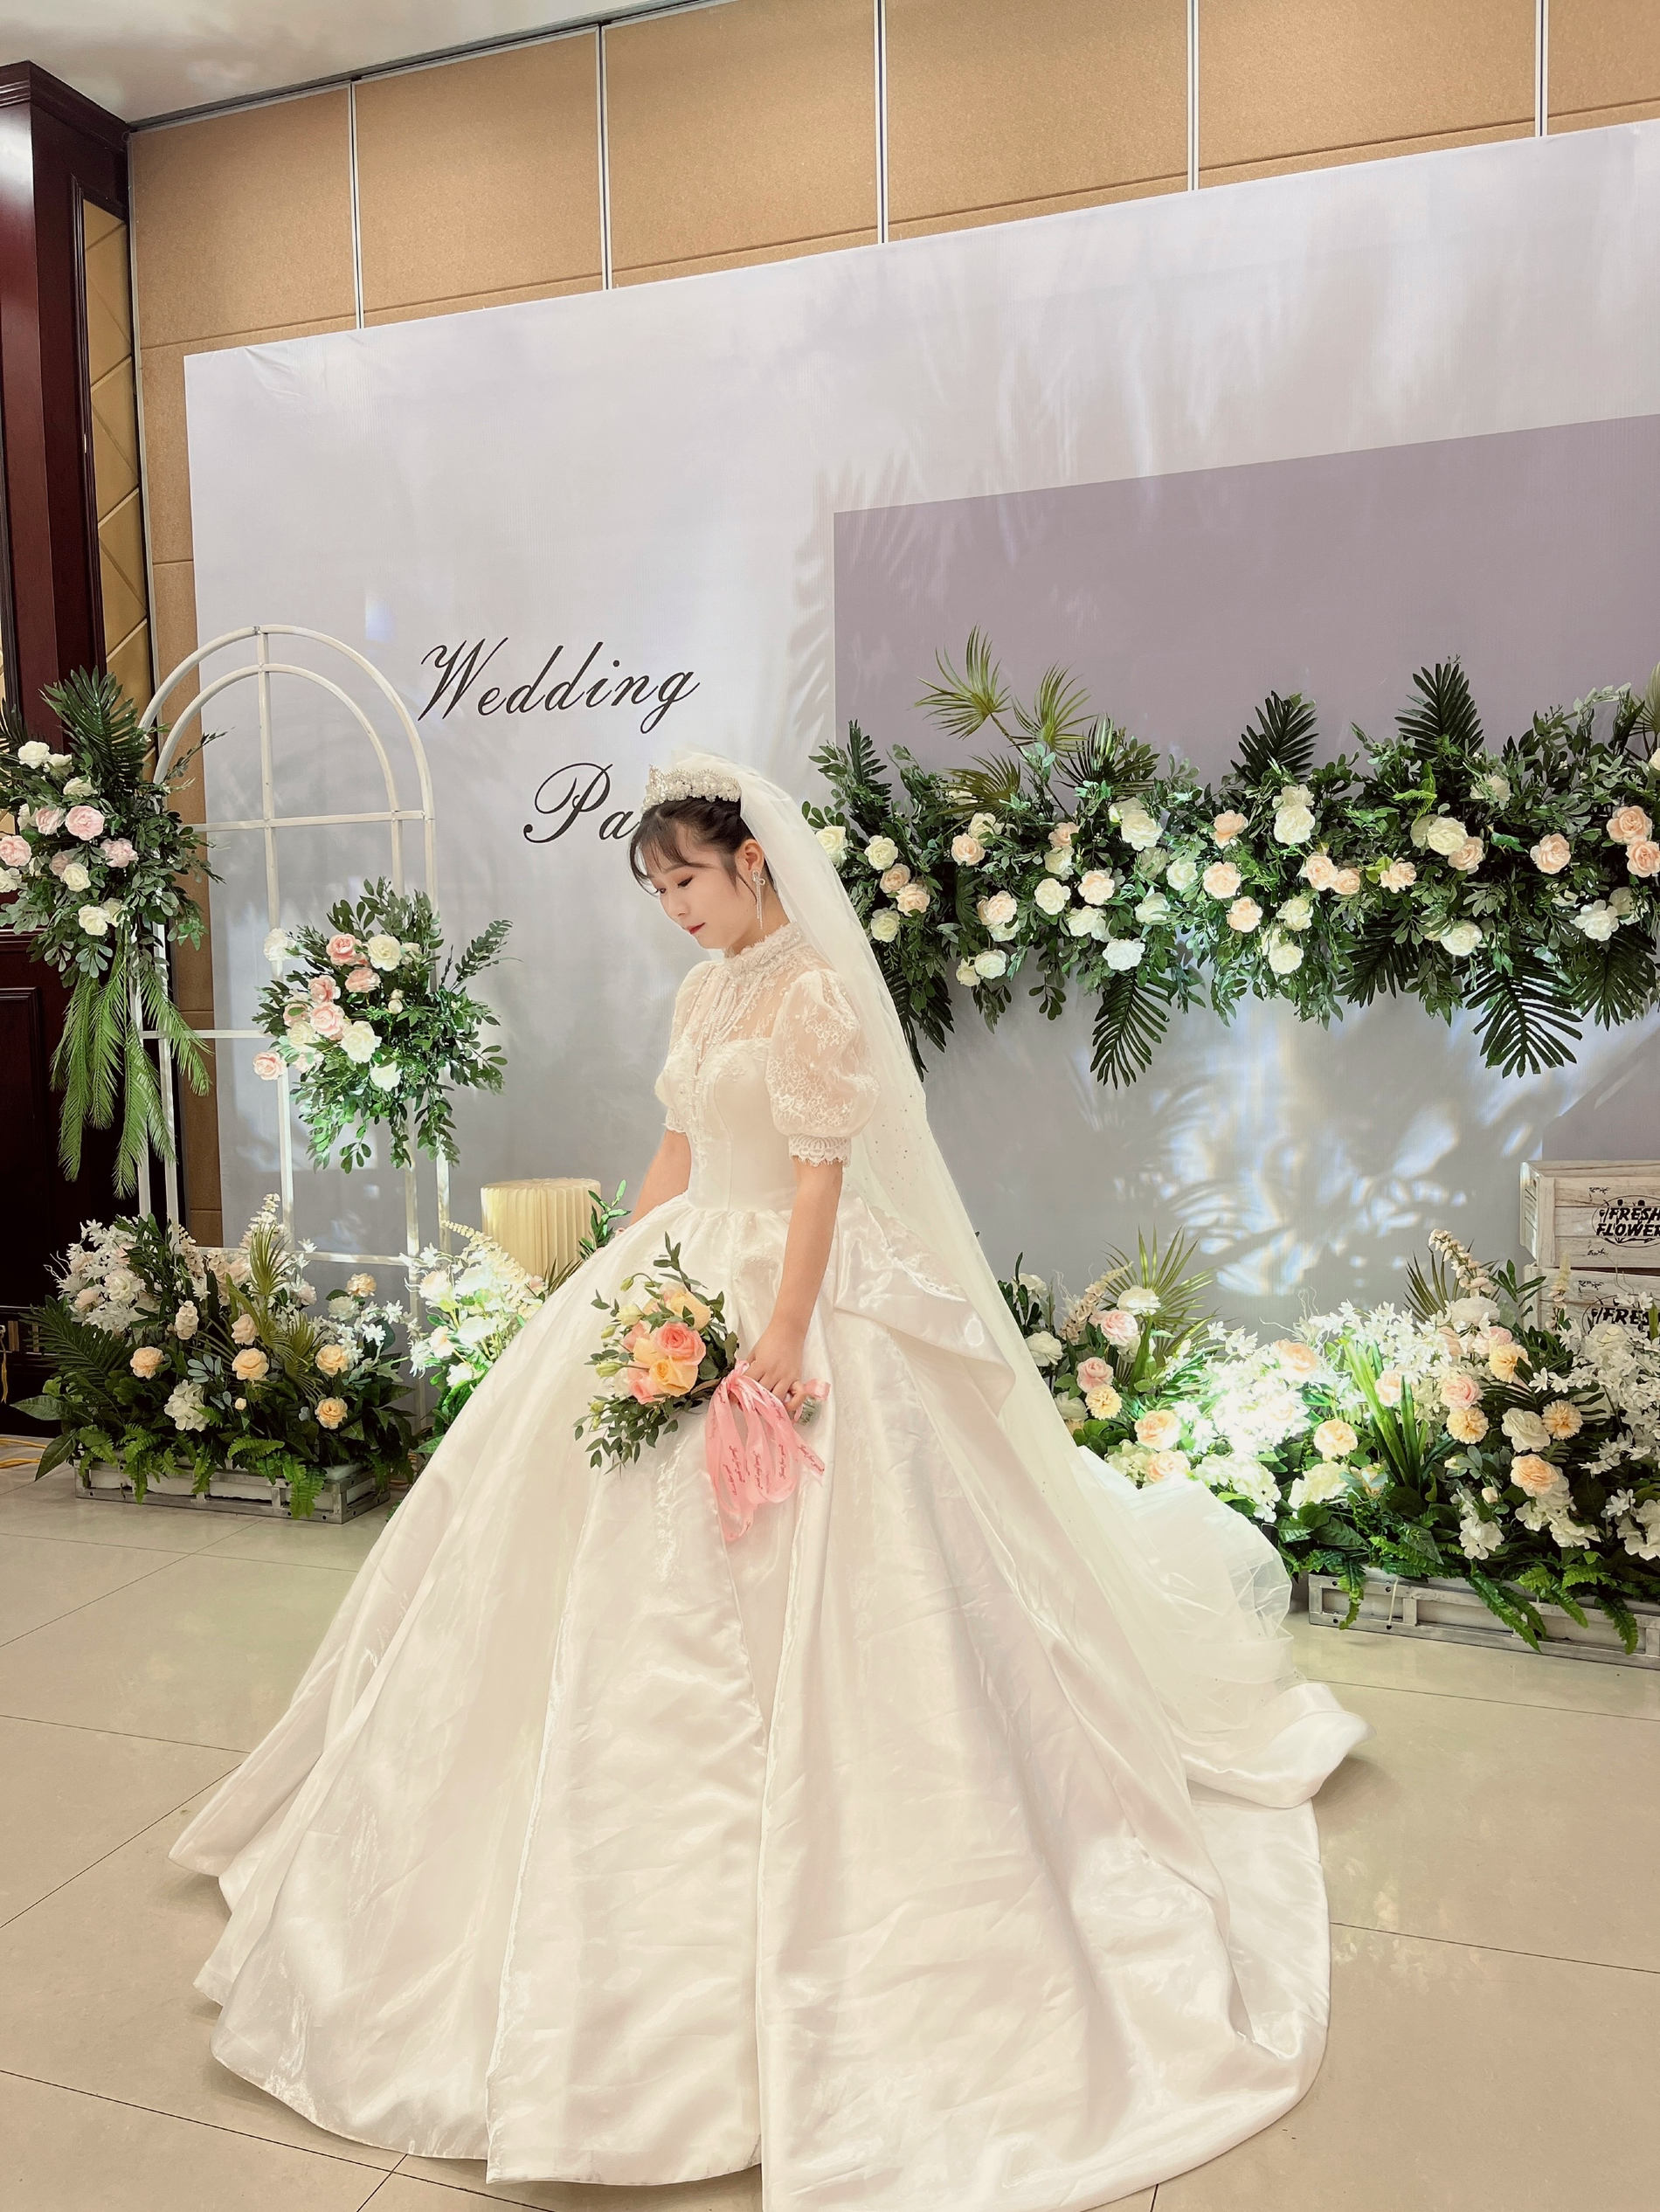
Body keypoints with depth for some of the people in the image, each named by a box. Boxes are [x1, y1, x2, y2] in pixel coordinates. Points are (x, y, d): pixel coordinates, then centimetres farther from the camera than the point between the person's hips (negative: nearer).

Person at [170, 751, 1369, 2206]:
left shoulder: (818, 987, -14)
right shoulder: (706, 988, 12)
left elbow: (822, 1174, -18)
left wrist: (783, 1333, -22)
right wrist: (626, 1285, 12)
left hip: (788, 1297, -9)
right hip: (688, 1284, 9)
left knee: (786, 1587, -1)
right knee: (641, 1575, 16)